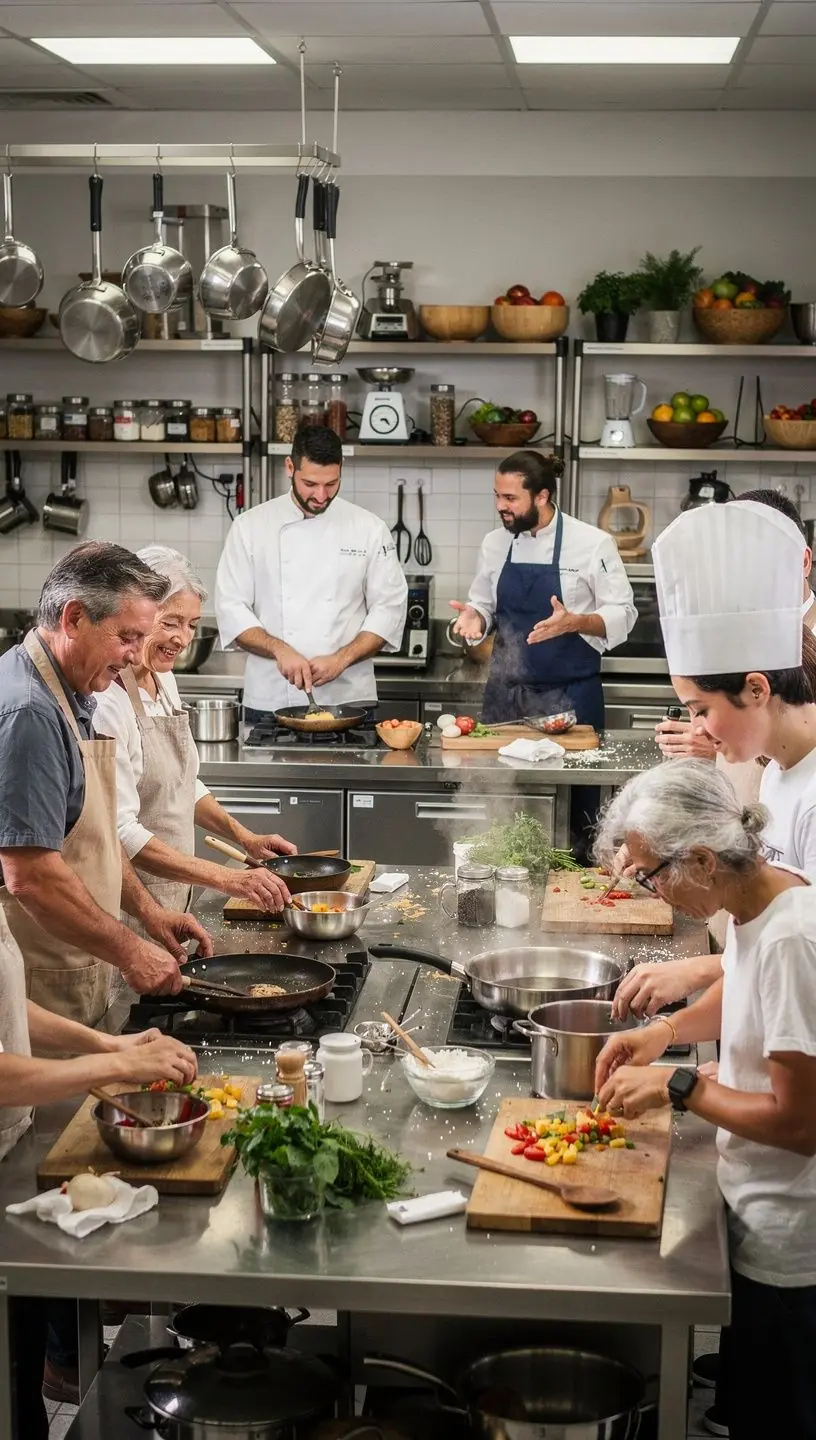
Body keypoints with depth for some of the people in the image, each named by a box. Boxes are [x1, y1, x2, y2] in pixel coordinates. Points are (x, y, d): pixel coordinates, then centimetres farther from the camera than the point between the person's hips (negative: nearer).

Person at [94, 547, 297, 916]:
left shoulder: (163, 679, 6)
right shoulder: (105, 702, -22)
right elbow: (120, 834, -26)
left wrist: (245, 837, 6)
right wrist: (227, 879, -28)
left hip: (173, 900, 8)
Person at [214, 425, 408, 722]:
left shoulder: (370, 529, 2)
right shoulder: (251, 527, 2)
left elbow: (389, 608, 1)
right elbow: (231, 608, -1)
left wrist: (341, 659, -13)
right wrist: (280, 650, -17)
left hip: (348, 699, 0)